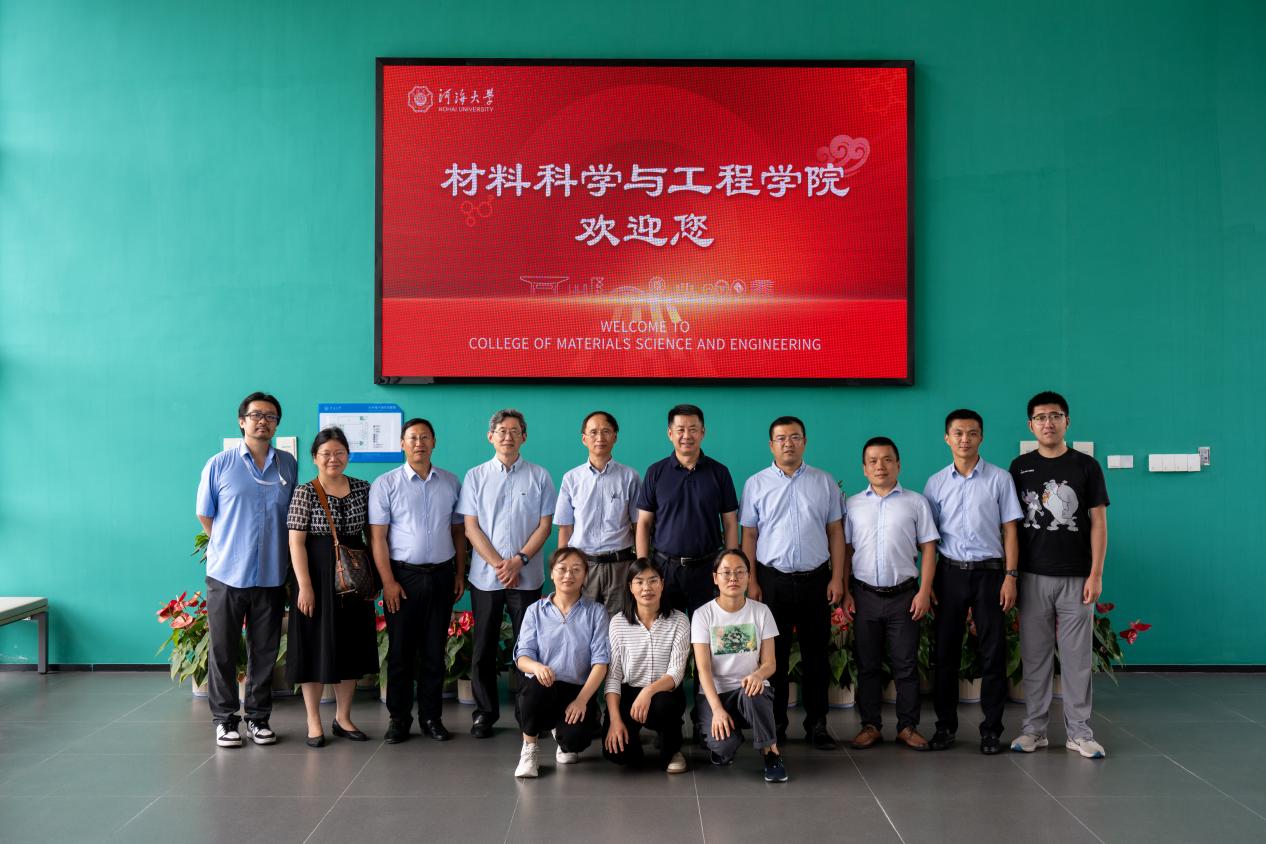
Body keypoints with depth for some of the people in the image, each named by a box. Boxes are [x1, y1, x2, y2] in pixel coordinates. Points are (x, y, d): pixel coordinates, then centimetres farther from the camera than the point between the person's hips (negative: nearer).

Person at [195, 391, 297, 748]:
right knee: (222, 650, 5)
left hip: (272, 575, 2)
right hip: (226, 574, -2)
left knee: (265, 651, 9)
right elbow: (205, 515, 6)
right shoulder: (219, 465, -2)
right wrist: (229, 548, 8)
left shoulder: (288, 465, 5)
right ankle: (225, 718, 17)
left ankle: (259, 717, 21)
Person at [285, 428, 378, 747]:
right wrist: (304, 586, -15)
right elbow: (296, 542, -10)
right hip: (318, 577, -4)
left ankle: (343, 718, 24)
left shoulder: (363, 489, 4)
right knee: (316, 646, 3)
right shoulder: (304, 493, -7)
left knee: (351, 646, 10)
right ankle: (313, 722, 15)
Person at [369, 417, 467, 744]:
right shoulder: (386, 484, -2)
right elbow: (377, 536, -5)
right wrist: (388, 582, -10)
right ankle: (398, 718, 15)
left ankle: (431, 717, 18)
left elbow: (458, 530, 11)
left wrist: (460, 573, 6)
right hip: (403, 574, -2)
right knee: (401, 651, 4)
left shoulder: (450, 483, 7)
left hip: (441, 575, 2)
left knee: (435, 651, 8)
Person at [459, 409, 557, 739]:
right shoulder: (476, 476, 5)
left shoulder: (539, 476, 4)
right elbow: (471, 527, 1)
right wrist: (499, 564, -9)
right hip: (485, 575, 1)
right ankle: (485, 712, 18)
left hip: (527, 576, -1)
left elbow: (544, 525, 1)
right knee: (484, 647, 7)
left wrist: (519, 560, -11)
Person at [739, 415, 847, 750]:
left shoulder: (825, 482, 5)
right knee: (774, 654, 6)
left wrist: (837, 578, -2)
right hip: (772, 580, -1)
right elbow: (749, 536, 2)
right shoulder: (756, 484, 3)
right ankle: (775, 724, 17)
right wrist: (751, 582, -4)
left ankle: (817, 723, 18)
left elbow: (836, 532, 5)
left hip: (816, 579, 1)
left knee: (816, 654, 7)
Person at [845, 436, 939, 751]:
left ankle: (908, 726, 14)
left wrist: (924, 591, -6)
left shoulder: (916, 503, 3)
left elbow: (928, 548, 2)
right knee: (867, 665, 8)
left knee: (906, 665, 4)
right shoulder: (852, 505, 7)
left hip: (904, 595, -1)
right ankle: (870, 726, 17)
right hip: (865, 595, 1)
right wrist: (844, 591, -1)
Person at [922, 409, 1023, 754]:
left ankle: (991, 728, 13)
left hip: (988, 571, -1)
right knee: (945, 651, 7)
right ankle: (945, 725, 18)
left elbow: (1009, 531, 1)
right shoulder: (936, 483, 6)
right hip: (950, 572, 2)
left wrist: (1010, 576, -6)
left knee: (993, 652, 2)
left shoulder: (999, 478, 1)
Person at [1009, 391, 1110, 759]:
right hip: (1033, 577, 1)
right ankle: (1034, 728, 15)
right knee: (1034, 656, 6)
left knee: (1077, 657, 4)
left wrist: (1096, 574, -5)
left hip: (1076, 577, -1)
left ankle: (1079, 731, 14)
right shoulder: (1020, 467, 5)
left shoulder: (1086, 466, 2)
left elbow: (1098, 522, 1)